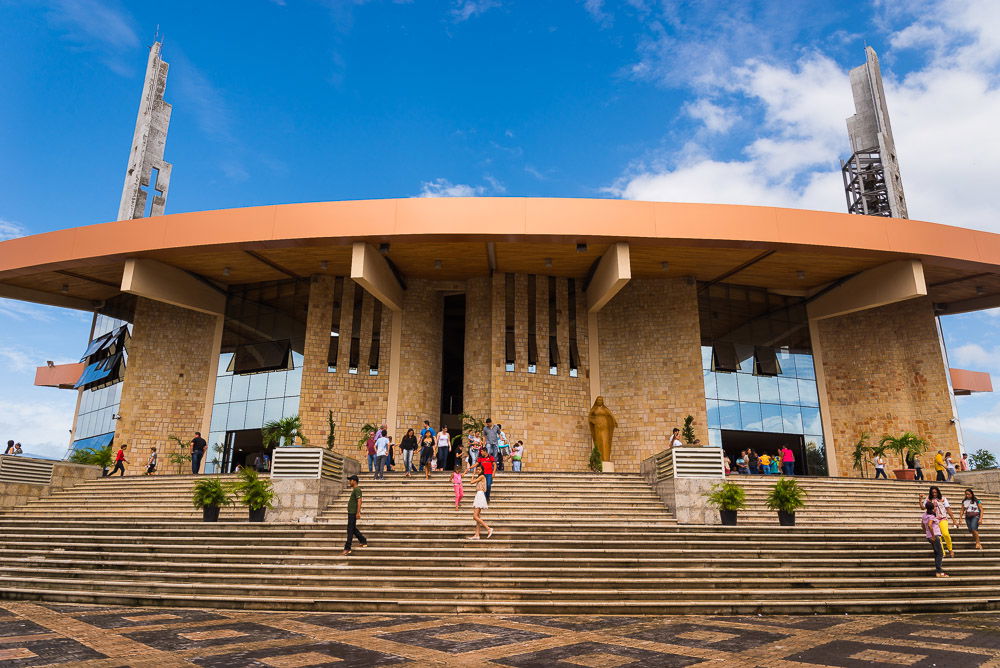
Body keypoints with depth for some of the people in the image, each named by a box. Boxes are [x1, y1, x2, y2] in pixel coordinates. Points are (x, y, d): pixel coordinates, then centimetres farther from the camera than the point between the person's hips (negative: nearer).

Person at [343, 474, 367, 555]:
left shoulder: (357, 490, -14)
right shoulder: (354, 490, 17)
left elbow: (359, 501, -22)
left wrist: (358, 512, -27)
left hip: (353, 513, -10)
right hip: (351, 512, 10)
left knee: (350, 530, -7)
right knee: (353, 529, 17)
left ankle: (347, 548, -4)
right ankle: (363, 541, 26)